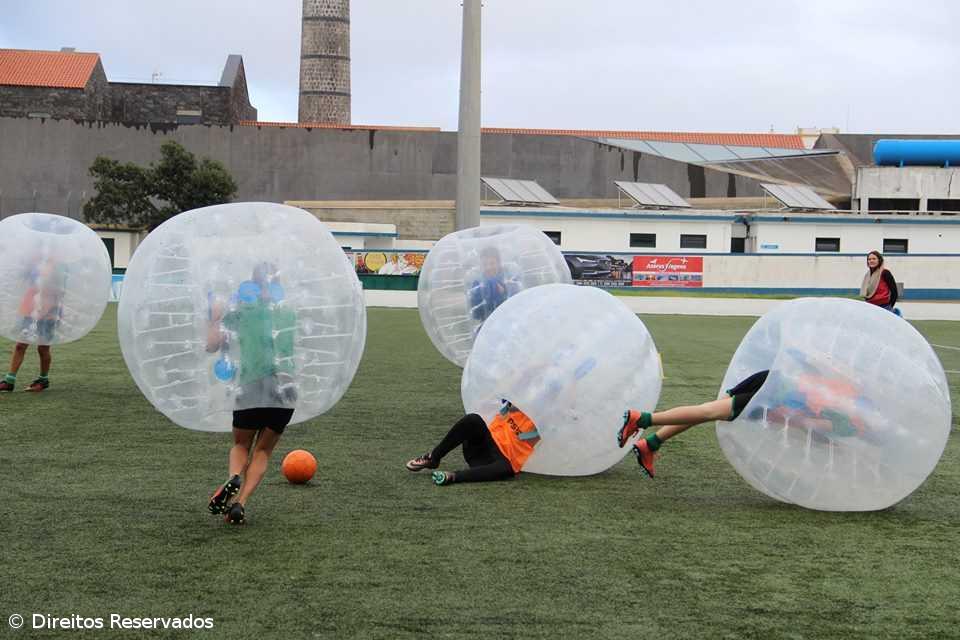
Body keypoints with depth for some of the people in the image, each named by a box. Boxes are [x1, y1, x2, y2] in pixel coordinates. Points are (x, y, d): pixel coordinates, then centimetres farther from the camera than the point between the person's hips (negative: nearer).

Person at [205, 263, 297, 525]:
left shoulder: (239, 314, 6)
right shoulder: (289, 315, 14)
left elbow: (211, 344, -4)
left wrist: (214, 318, 14)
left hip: (249, 392, -1)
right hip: (285, 393, 1)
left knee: (240, 445, 19)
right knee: (263, 451, 14)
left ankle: (233, 477, -13)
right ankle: (240, 502, -4)